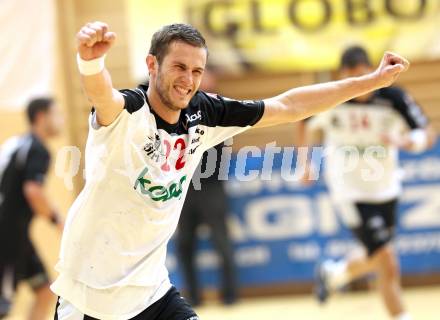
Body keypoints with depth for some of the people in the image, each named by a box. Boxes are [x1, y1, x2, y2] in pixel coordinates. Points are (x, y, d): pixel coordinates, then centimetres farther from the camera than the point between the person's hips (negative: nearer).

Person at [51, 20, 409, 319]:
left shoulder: (203, 115, -1)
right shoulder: (127, 112, -18)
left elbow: (287, 107, 9)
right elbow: (101, 94, -43)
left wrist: (372, 81, 10)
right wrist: (91, 60, -66)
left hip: (151, 289, 6)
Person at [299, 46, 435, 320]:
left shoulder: (394, 99, -15)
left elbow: (427, 135, -13)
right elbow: (312, 126, 7)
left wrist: (403, 140, -32)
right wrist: (308, 161, 3)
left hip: (386, 190, 4)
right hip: (350, 192, -4)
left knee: (378, 261, 19)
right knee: (388, 263, -13)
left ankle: (333, 273, 48)